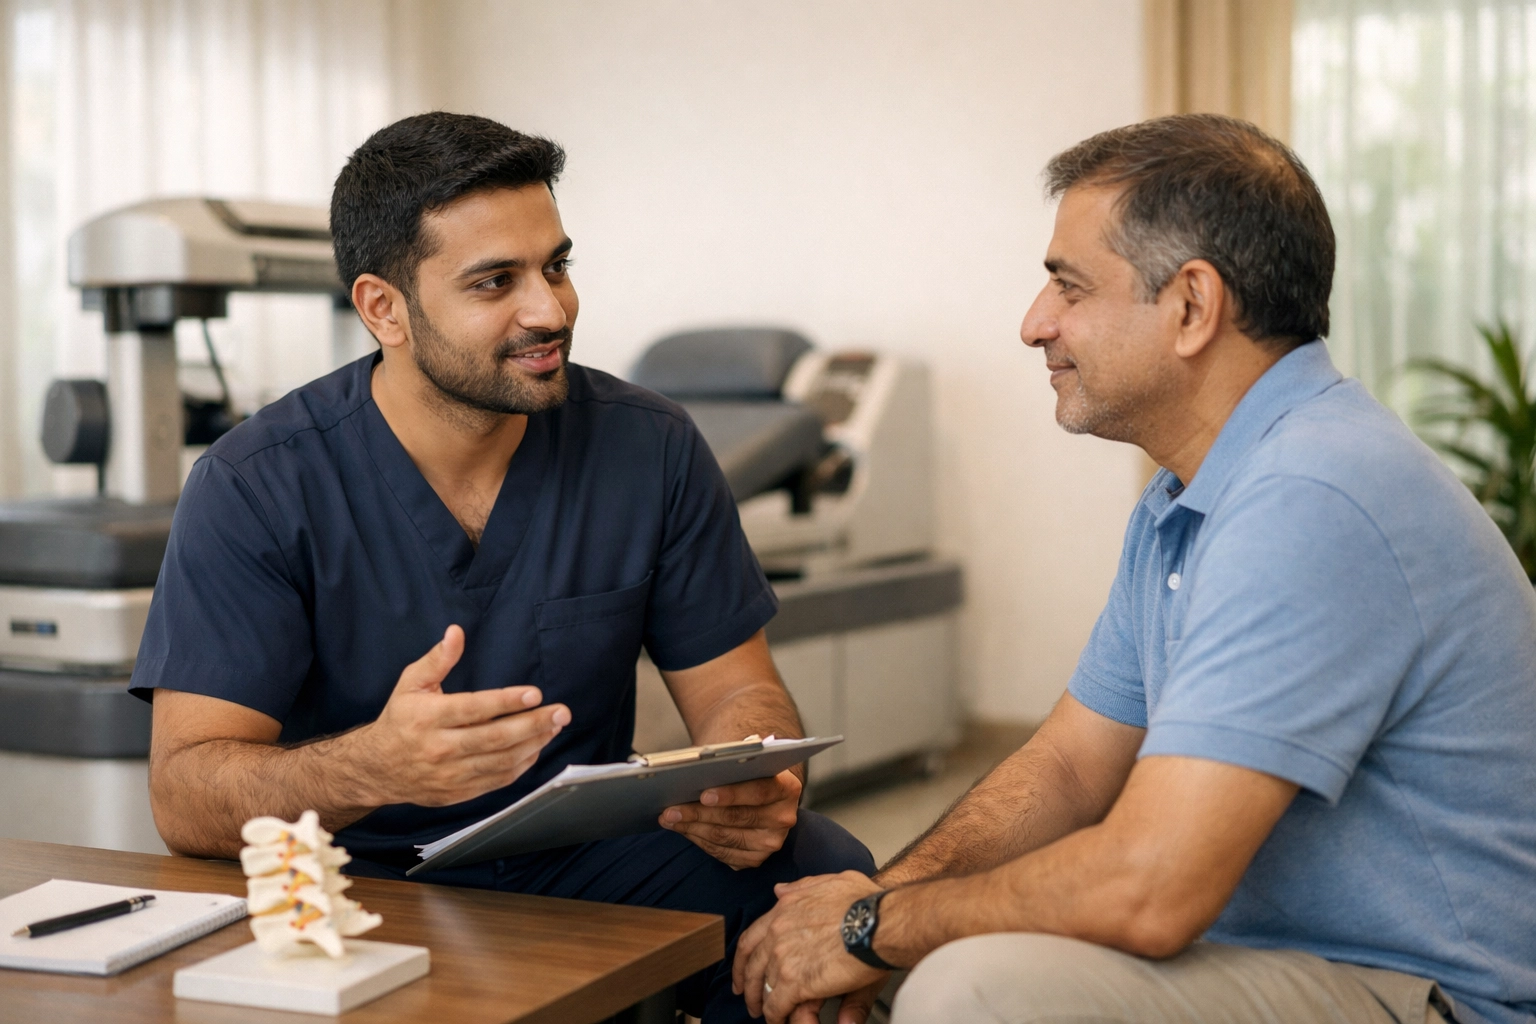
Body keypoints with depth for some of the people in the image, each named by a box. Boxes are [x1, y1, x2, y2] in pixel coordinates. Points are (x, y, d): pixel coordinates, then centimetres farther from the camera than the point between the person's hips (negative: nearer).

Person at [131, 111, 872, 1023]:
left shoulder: (651, 448, -2)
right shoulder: (258, 487, -11)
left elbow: (736, 690, 3)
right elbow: (184, 798, -16)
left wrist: (757, 786, -23)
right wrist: (373, 767, -39)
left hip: (583, 863, 3)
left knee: (824, 871, -23)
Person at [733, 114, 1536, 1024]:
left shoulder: (1309, 502, -25)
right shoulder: (1187, 500, 11)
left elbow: (1146, 890, -28)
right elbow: (1068, 768, 14)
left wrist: (873, 927, -13)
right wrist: (886, 895, -3)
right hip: (1286, 947, 10)